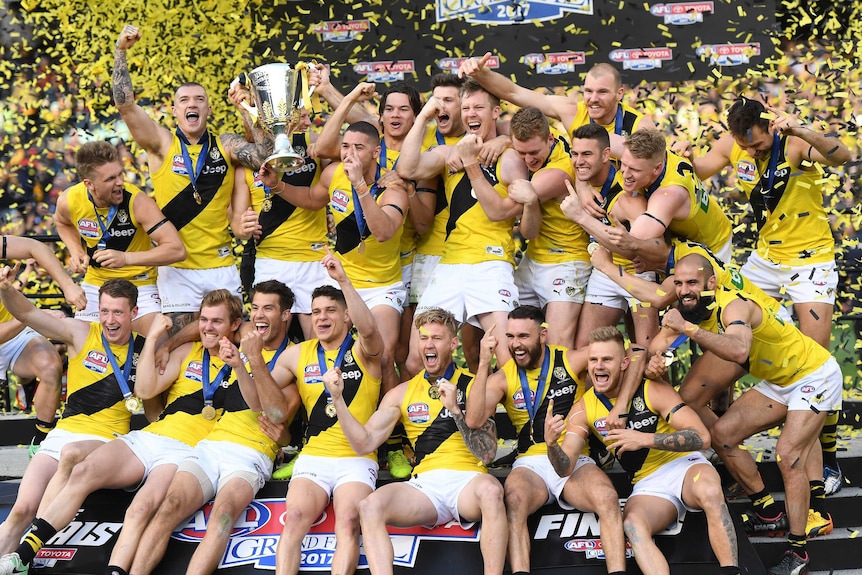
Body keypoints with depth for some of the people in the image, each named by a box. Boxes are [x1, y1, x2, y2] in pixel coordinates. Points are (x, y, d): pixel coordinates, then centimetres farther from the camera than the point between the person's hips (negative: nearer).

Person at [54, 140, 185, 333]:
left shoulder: (137, 201, -27)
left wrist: (127, 258, -40)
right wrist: (77, 252, -6)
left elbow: (177, 250, -32)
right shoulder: (69, 201, -16)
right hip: (95, 282, 3)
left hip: (139, 283, -3)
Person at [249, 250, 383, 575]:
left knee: (348, 522, -28)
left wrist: (343, 281, -29)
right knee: (295, 518, -25)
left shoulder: (362, 351, 3)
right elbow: (272, 407, 13)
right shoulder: (297, 355, 13)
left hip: (357, 460, -2)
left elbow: (369, 330, -22)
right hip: (312, 459, 2)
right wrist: (255, 361, -3)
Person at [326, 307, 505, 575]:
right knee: (371, 505, -28)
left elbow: (488, 453, -1)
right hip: (425, 484, 2)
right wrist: (338, 398, -5)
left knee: (490, 490, -38)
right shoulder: (402, 393, 16)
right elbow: (365, 443, 6)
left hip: (467, 481, -2)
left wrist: (455, 409, -11)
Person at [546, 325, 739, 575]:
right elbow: (565, 468, -8)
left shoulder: (653, 390, -11)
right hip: (648, 484, 2)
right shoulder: (583, 409, -1)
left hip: (685, 465, -2)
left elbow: (702, 437, -18)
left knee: (709, 492, -37)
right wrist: (551, 444, -32)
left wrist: (645, 439, -27)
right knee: (633, 525, -32)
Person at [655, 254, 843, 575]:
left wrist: (689, 329, -52)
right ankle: (766, 512, 14)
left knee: (788, 455, -22)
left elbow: (739, 350, -54)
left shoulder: (733, 306, -32)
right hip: (777, 382, 9)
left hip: (815, 376, -8)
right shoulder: (688, 311, -7)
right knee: (722, 434, -1)